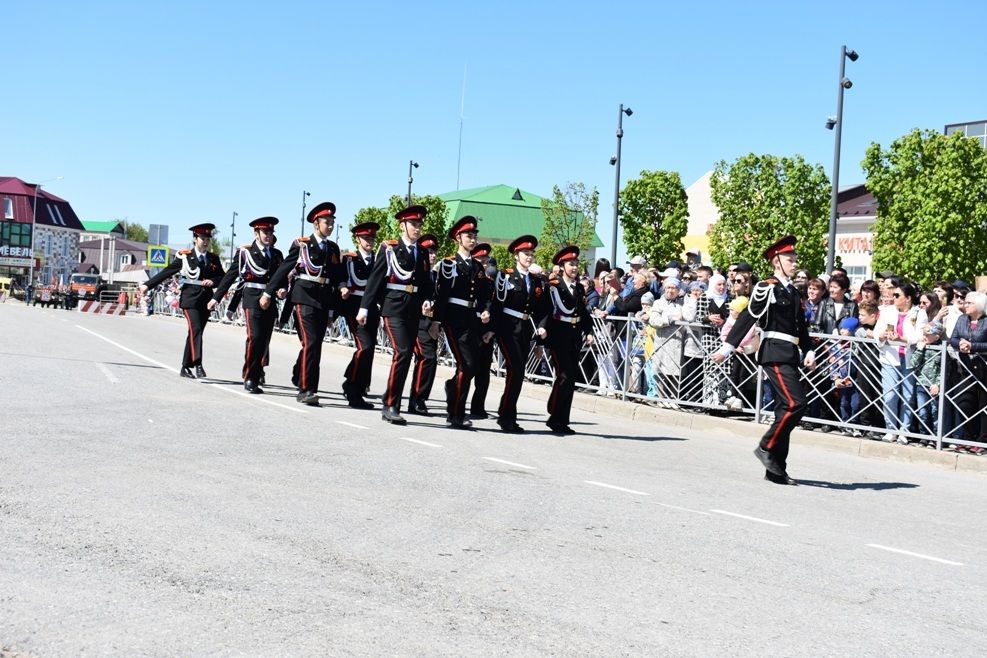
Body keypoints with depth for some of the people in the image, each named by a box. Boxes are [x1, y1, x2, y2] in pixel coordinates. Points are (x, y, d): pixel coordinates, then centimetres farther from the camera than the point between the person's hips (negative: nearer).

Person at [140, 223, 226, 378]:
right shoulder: (185, 256, 1)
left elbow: (223, 277, 13)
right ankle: (197, 364, -23)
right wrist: (147, 285, -3)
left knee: (196, 333, 7)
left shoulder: (213, 258, 12)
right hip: (190, 299, -4)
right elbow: (166, 272, 1)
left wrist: (213, 281, -9)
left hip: (206, 300, 4)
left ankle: (185, 368, 15)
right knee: (195, 329, -19)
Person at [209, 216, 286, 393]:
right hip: (252, 299, -4)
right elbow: (230, 276, 7)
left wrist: (283, 290, -4)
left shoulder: (277, 254, 17)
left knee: (264, 340, 3)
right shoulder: (245, 252, 5)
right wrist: (216, 297, 7)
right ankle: (249, 379, -8)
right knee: (254, 337, -16)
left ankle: (255, 377, 12)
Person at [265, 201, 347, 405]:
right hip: (304, 298, -6)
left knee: (315, 344, 8)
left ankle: (299, 379, 23)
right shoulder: (301, 244, 1)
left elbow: (338, 273, 19)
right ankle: (306, 389, -12)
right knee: (310, 342, -14)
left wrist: (342, 286, -3)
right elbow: (284, 268, 2)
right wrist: (268, 293, 3)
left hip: (324, 301, 6)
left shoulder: (333, 248, 15)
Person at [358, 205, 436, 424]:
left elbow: (426, 283, 17)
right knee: (402, 353, -17)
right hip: (393, 308, -6)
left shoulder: (422, 253, 15)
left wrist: (427, 301, -2)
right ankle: (391, 405, -11)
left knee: (405, 356, 6)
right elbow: (375, 279, -3)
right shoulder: (389, 248, 0)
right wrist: (364, 308, -7)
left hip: (413, 312, 6)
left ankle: (390, 406, 16)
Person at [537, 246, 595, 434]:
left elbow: (584, 312, 18)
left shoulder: (579, 288, 15)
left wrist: (589, 332, 6)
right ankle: (554, 417, -3)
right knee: (564, 376, -13)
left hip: (575, 339, 6)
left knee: (571, 378, 6)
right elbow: (545, 308, -13)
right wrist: (542, 327, -28)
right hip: (558, 337, -6)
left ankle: (563, 421, 13)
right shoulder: (553, 286, -4)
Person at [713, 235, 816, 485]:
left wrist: (808, 352, 7)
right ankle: (767, 447, -3)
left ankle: (776, 470, 12)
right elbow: (747, 318, -11)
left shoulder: (792, 292, 18)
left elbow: (801, 326, 20)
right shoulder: (766, 287, -6)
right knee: (796, 403, -17)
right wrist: (727, 347, -15)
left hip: (790, 355, 9)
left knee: (785, 409, 8)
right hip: (775, 353, -8)